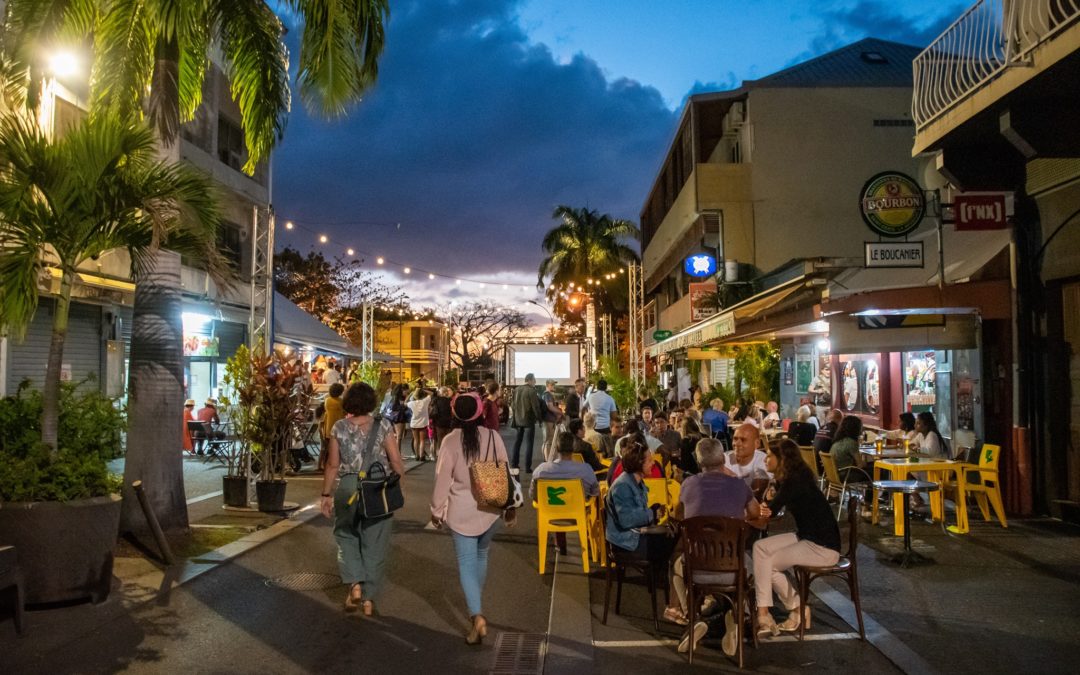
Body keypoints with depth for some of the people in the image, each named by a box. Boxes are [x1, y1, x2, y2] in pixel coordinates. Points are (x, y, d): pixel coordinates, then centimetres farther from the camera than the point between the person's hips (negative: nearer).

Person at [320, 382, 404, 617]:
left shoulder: (339, 427, -2)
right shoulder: (383, 426, -3)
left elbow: (332, 465, 0)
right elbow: (396, 461, -5)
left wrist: (326, 494, 9)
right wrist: (400, 486, 7)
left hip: (348, 487, 0)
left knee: (346, 536, 21)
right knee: (375, 544, 11)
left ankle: (355, 585, 4)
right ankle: (369, 599, 18)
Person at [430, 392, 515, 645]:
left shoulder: (450, 440, -11)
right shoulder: (493, 436, -5)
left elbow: (443, 478, -7)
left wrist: (436, 509, 5)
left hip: (461, 510, -3)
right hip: (490, 509, 3)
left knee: (467, 562, 2)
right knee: (481, 554, 24)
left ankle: (477, 616, -12)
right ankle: (476, 601, 40)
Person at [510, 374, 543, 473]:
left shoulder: (516, 390, 4)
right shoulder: (531, 391, -15)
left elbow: (513, 405, 9)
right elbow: (536, 406, -15)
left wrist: (515, 415, 16)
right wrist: (538, 418, -3)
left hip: (518, 420, 6)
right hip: (528, 420, -6)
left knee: (517, 442, 15)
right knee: (529, 444, 0)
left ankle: (513, 465, 16)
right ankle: (527, 467, -1)